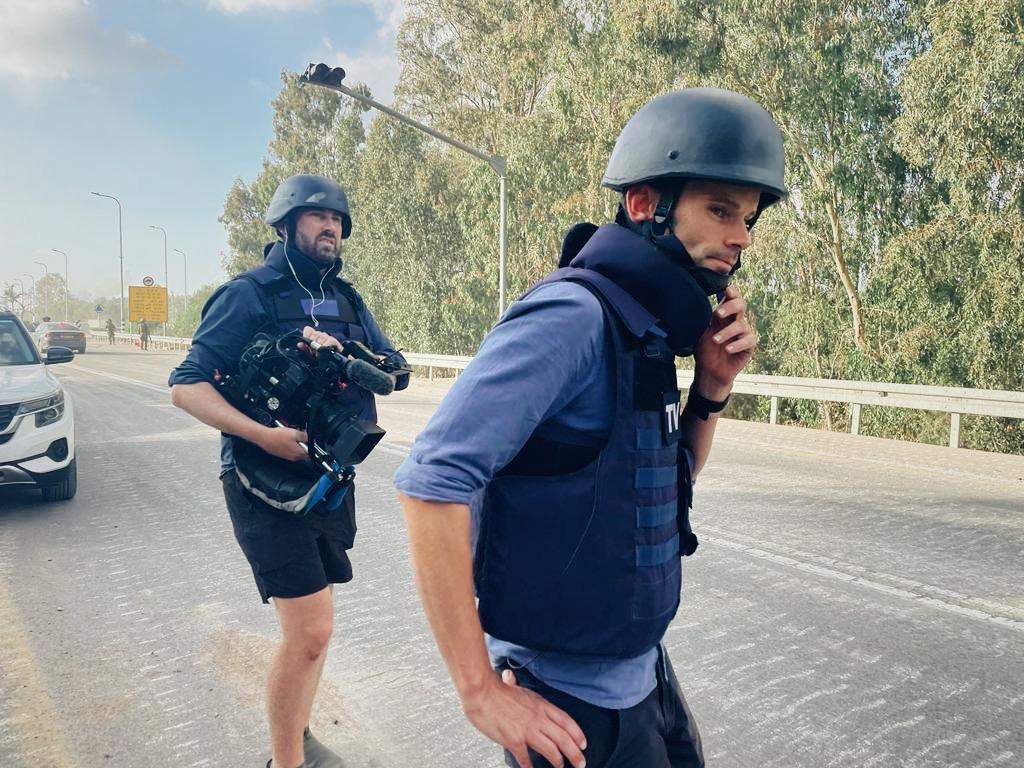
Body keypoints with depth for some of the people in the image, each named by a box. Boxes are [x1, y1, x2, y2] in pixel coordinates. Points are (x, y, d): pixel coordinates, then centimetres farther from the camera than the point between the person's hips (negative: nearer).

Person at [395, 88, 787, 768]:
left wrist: (712, 385, -5)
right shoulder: (573, 313, -23)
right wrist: (481, 690, -24)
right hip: (573, 704, -8)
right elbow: (434, 482, -29)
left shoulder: (642, 326, 3)